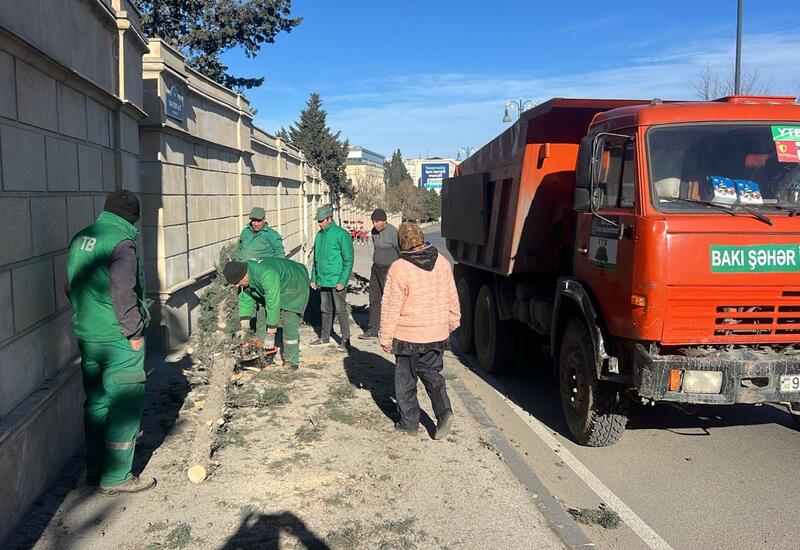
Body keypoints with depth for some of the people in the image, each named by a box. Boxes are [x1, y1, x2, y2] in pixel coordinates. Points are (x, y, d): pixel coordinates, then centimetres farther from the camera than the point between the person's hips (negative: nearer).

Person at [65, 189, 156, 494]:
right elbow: (123, 292, -23)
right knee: (125, 404, 2)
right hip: (118, 338, -8)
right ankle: (116, 477, 9)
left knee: (97, 401, 18)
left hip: (86, 335, 8)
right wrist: (135, 331, -14)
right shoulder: (122, 242, -17)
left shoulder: (80, 238, 9)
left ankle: (94, 468, 29)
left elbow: (70, 286, 16)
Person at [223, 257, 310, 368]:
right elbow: (245, 300, -7)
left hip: (295, 287, -8)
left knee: (290, 325, -14)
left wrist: (270, 335, -32)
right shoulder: (243, 277, -16)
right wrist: (244, 327, -13)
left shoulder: (266, 274, -42)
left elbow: (273, 305, -38)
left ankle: (292, 362, -4)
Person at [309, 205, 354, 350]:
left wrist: (343, 281, -17)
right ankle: (324, 338, 26)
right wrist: (313, 278, 15)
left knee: (340, 310, 0)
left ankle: (346, 339, 10)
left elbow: (348, 260, -13)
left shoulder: (341, 234, -11)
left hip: (337, 282, -7)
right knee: (325, 310, 15)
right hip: (322, 281, 7)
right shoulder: (319, 236, 11)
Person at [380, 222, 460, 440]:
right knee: (432, 374, 20)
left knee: (405, 380, 12)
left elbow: (391, 308, -14)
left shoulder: (399, 269, -18)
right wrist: (452, 322, 23)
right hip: (437, 334, 5)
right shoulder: (442, 263, -2)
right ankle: (444, 411, 2)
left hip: (408, 336, -5)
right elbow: (452, 298, 8)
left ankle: (409, 422, 20)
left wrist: (386, 338, -4)